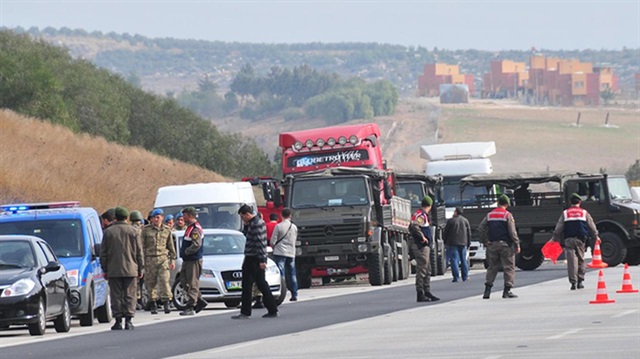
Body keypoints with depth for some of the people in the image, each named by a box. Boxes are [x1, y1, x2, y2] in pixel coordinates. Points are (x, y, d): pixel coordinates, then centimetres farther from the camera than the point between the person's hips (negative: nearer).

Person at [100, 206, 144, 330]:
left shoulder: (108, 232, 3)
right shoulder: (133, 232, 1)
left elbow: (103, 253, 5)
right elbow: (139, 253, 3)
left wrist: (105, 269, 12)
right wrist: (140, 269, 10)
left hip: (113, 270, 0)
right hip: (130, 270, 0)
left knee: (116, 296, 4)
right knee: (129, 296, 3)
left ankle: (118, 321, 1)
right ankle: (128, 321, -3)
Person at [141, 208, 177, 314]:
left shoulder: (167, 230, 10)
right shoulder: (146, 230, 5)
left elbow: (171, 246, 16)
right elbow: (142, 246, 4)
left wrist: (173, 260, 12)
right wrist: (141, 261, -1)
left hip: (163, 258, 0)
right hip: (150, 259, 0)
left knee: (164, 280, -12)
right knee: (151, 282, 1)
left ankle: (167, 301, -11)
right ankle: (153, 303, 9)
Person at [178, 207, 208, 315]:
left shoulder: (196, 229, -16)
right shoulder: (189, 228, 17)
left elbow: (196, 245, -25)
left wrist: (185, 252, -16)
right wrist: (183, 253, 10)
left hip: (194, 260, -11)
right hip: (187, 260, 11)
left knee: (193, 284, -8)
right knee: (184, 282, 13)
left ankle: (190, 307, -8)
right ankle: (200, 301, 19)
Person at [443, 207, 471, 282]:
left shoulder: (450, 221, -5)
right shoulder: (465, 221, 8)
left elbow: (446, 232, -2)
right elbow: (469, 233, 11)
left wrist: (445, 242, 9)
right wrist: (468, 243, 17)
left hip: (453, 243, -4)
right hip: (463, 243, 4)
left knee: (454, 259, -4)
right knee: (463, 260, 11)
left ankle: (456, 276, -12)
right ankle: (465, 277, 11)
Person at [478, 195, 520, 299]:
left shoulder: (489, 215, 8)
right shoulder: (507, 215, -6)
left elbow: (480, 229, 6)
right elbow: (512, 232, -10)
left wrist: (485, 241, 12)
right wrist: (517, 244, -5)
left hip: (492, 245, 4)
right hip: (505, 244, -4)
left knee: (492, 267, 11)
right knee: (509, 267, 2)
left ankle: (487, 290, 3)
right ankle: (507, 290, -3)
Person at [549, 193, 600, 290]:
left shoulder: (565, 213, 7)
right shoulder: (584, 213, 8)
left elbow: (559, 227, 6)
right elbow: (591, 226, 14)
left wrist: (554, 238, 15)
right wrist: (596, 236, 28)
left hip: (568, 239, -1)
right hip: (580, 239, 1)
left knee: (572, 261, -5)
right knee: (581, 260, 12)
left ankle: (573, 282, -11)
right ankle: (580, 281, 10)